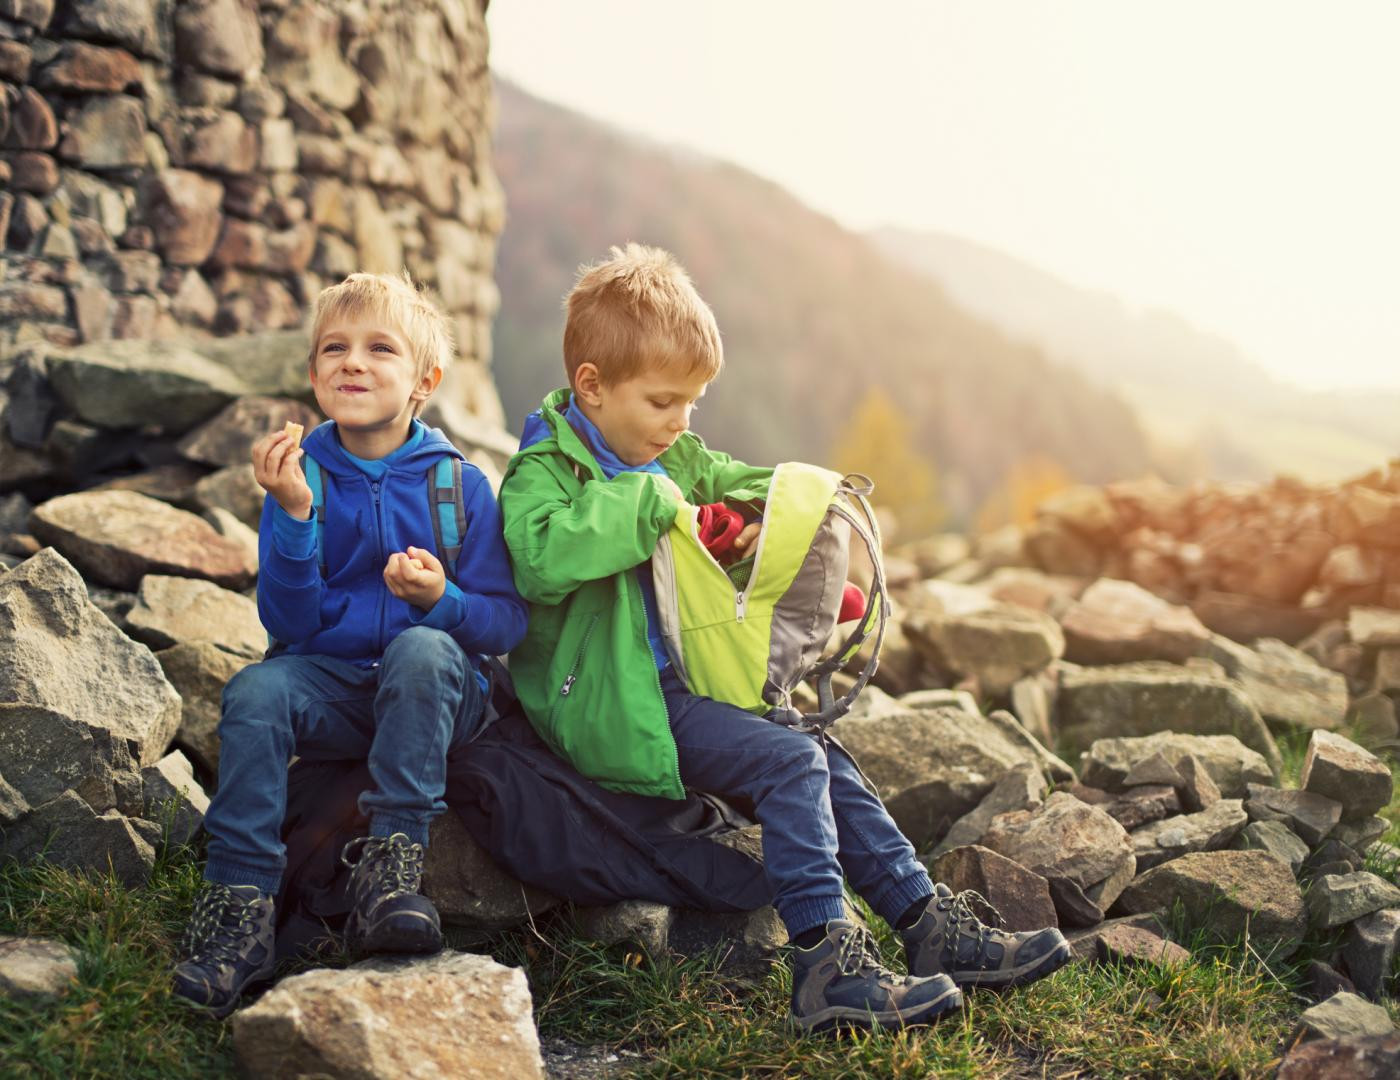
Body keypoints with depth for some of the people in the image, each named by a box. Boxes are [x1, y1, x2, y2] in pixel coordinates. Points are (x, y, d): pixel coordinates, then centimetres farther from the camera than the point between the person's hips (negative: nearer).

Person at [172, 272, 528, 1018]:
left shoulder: (458, 484, -1)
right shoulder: (300, 476, 3)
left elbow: (509, 622, -1)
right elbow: (289, 624, -4)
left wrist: (443, 600, -23)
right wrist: (294, 517, -17)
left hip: (434, 697, -1)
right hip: (330, 687, 2)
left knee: (421, 649, -34)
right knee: (254, 693, -28)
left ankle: (391, 866, -32)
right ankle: (238, 910, -25)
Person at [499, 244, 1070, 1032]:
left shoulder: (676, 457, 14)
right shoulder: (543, 470, -12)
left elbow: (739, 485, 31)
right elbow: (542, 559, -33)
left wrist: (772, 515, 6)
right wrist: (646, 500, -25)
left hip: (686, 682, 9)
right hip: (617, 708, -9)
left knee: (825, 760, 2)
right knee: (790, 762, -22)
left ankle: (930, 925, 7)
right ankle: (826, 965, -24)